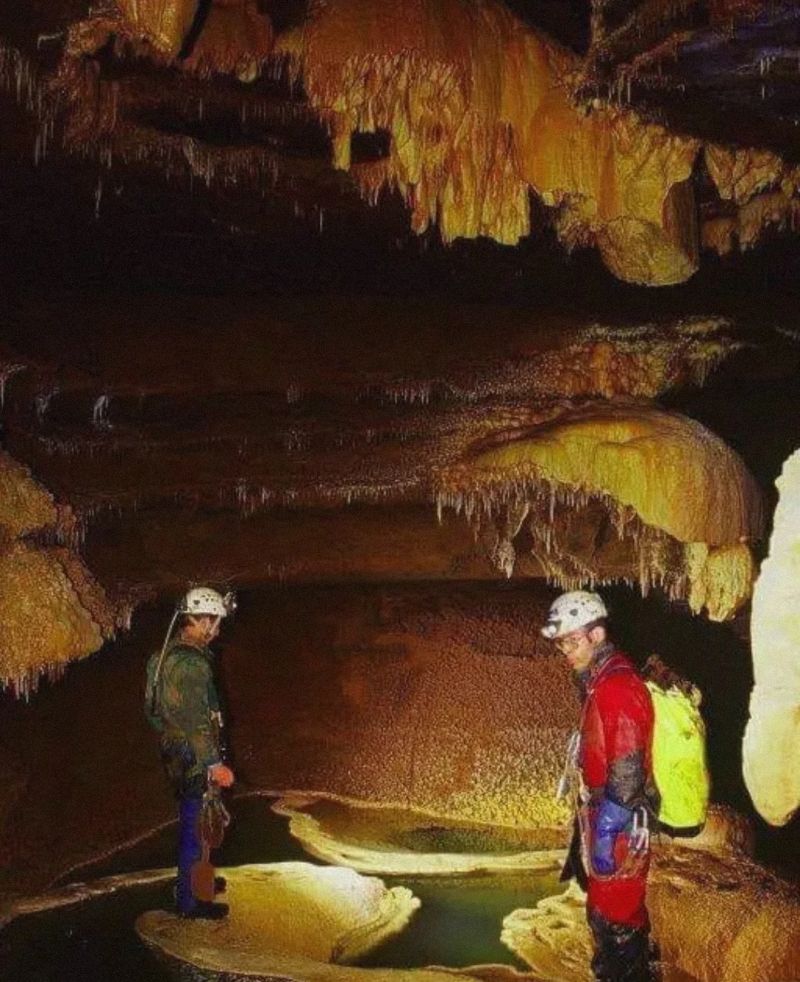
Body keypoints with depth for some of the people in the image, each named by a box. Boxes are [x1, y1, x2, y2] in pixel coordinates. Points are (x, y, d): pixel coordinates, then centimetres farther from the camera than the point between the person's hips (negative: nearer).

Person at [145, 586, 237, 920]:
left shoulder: (168, 653, 6)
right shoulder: (191, 663, -25)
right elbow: (195, 720, -26)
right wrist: (215, 764, -23)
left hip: (175, 752, 10)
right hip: (193, 758, -10)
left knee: (192, 822, 25)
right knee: (195, 827, 3)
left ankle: (193, 878, 42)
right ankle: (189, 901, 15)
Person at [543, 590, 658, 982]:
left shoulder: (616, 686, -22)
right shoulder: (601, 681, 9)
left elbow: (627, 771, -25)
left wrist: (604, 834, -21)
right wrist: (588, 824, 19)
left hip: (619, 825, -10)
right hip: (608, 818, 10)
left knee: (611, 917, 0)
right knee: (624, 908, 22)